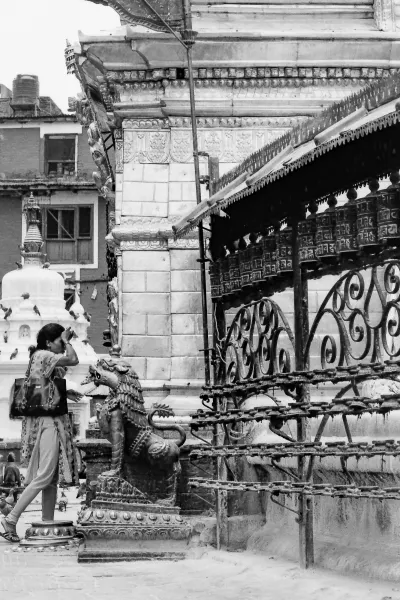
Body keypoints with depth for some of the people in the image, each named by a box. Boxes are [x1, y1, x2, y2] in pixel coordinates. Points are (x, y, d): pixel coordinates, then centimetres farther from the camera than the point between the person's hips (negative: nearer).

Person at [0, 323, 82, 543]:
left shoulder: (41, 358, 18)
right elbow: (73, 360, -18)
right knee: (44, 476, -11)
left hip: (51, 420, 10)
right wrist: (66, 340, -4)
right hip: (48, 420, -10)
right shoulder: (43, 355, -11)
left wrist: (64, 393, 11)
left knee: (51, 478, 10)